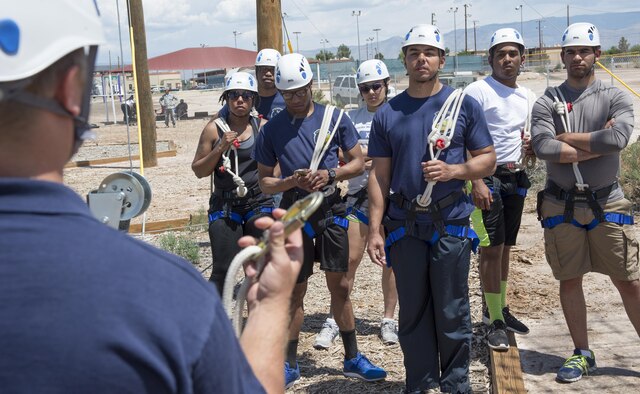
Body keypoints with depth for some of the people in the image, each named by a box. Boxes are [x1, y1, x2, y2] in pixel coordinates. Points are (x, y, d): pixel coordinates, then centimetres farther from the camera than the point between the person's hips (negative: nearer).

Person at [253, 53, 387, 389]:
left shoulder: (334, 118, -1)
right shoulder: (272, 129, -1)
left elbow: (358, 163, 3)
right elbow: (264, 181, 3)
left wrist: (330, 175, -15)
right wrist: (291, 182, -16)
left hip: (331, 210, 1)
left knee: (339, 286, 9)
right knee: (295, 291, 7)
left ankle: (352, 358, 23)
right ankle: (289, 364, 21)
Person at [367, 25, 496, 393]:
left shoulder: (464, 105, 2)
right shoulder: (388, 113, 7)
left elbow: (488, 159, 4)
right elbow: (380, 175, 7)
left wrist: (451, 171, -15)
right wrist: (375, 230, 1)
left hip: (451, 223, -2)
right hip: (404, 225, 2)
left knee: (452, 312, 5)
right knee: (412, 311, 10)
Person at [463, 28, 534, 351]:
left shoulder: (527, 97, 13)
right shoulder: (477, 91, -10)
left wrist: (533, 146, 6)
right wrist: (477, 182, -21)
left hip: (515, 177, 7)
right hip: (488, 178, -7)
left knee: (505, 247, 13)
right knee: (492, 249, -6)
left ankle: (498, 310, 26)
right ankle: (495, 322, 2)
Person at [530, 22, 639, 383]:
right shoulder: (547, 102, 2)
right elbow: (543, 146, -17)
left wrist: (566, 138, -12)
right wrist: (596, 144, -14)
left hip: (607, 204, -1)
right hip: (562, 206, 1)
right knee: (569, 281, 10)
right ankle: (582, 354, 25)